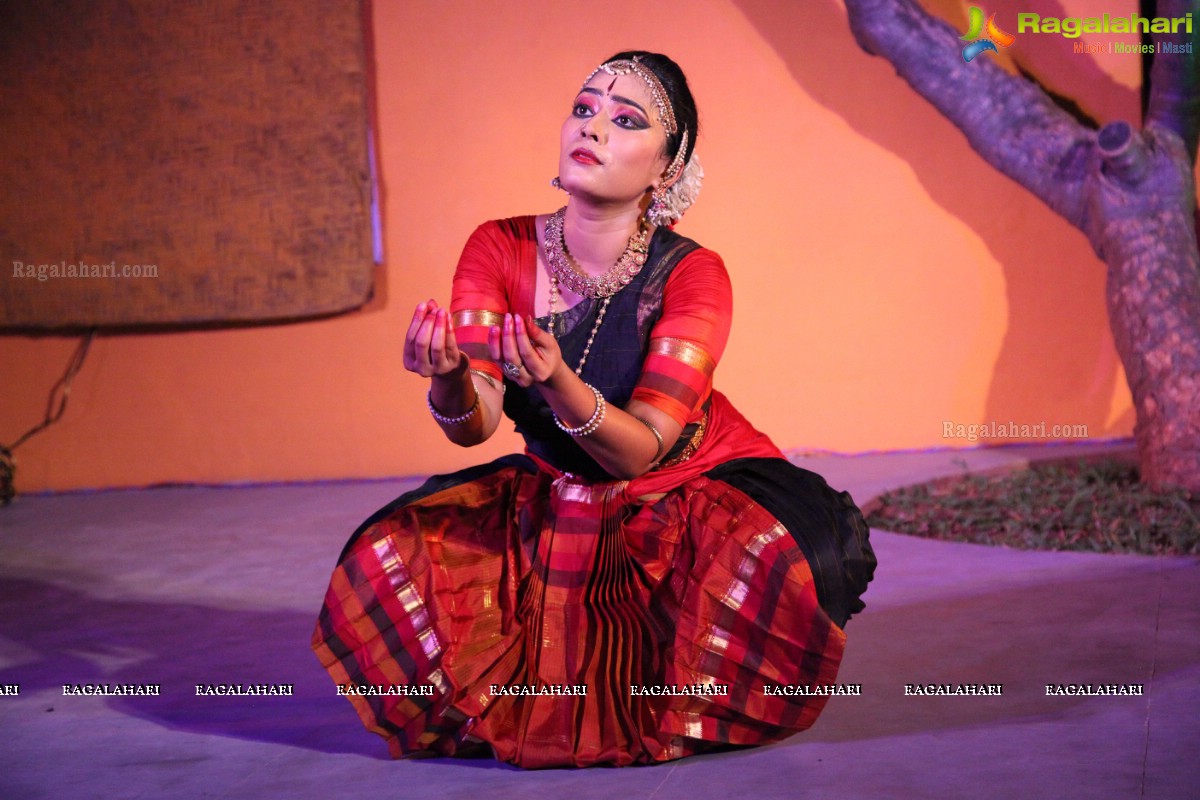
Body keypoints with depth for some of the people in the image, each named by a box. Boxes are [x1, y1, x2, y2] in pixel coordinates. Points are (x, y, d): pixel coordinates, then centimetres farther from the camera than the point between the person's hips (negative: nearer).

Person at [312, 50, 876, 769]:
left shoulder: (691, 275, -21)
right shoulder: (500, 250, -12)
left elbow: (642, 450, -26)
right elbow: (474, 426, -20)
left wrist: (557, 384, -46)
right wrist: (448, 381, -45)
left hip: (695, 491, -2)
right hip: (556, 502, 3)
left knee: (781, 556, -34)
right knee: (389, 555, -19)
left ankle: (681, 715, -2)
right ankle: (510, 711, 6)